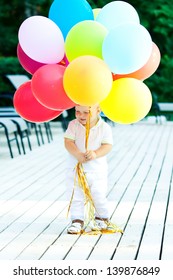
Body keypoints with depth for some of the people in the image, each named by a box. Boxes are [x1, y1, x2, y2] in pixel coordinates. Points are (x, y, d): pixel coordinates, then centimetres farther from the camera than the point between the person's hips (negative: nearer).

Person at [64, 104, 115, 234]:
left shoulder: (104, 127, -8)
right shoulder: (73, 125, -5)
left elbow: (108, 145, -12)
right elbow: (68, 142, -13)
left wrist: (95, 154, -29)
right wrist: (78, 154, -29)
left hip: (97, 171, -1)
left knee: (99, 197, 5)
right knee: (75, 197, 3)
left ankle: (102, 218, 28)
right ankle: (77, 220, 15)